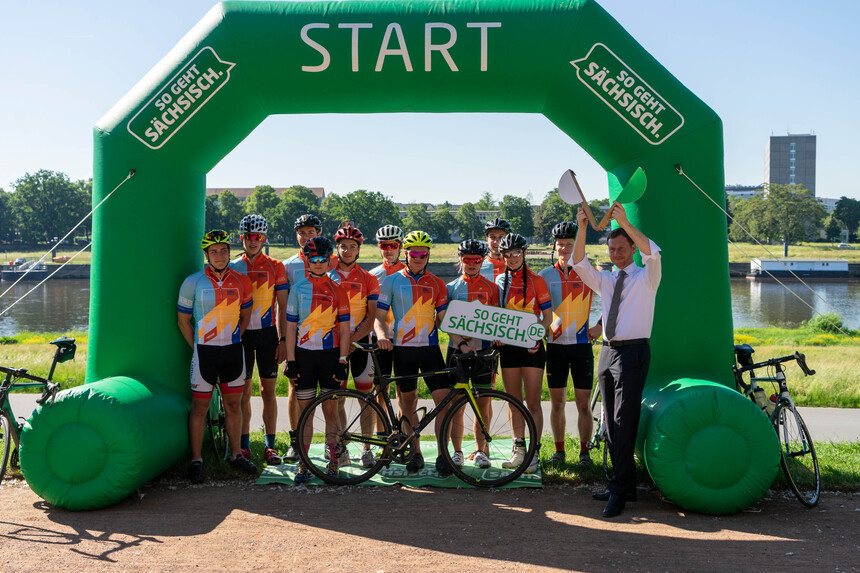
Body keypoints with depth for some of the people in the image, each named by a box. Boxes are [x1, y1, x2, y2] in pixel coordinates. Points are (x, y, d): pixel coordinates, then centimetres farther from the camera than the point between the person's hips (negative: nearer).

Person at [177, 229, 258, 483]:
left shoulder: (241, 282, 1)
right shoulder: (193, 282, -7)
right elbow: (183, 320, 2)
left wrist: (232, 341, 11)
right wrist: (198, 348, 2)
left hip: (233, 350, 3)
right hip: (205, 351, -3)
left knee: (233, 404, 10)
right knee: (200, 406, 2)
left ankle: (235, 454, 23)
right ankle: (196, 460, 11)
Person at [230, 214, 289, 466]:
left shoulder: (275, 267, 2)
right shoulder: (233, 267, 5)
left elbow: (283, 306, 2)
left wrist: (283, 340, -4)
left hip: (267, 334, -1)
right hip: (241, 334, 1)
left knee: (268, 391, 4)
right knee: (243, 392, 3)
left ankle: (270, 445, 11)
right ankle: (244, 444, 12)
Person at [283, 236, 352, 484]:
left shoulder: (337, 290, 3)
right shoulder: (297, 288, 6)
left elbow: (344, 329, 3)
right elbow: (291, 327, 5)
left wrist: (342, 361, -4)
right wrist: (290, 360, -2)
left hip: (330, 354, -1)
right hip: (304, 355, 1)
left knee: (330, 410, 3)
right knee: (305, 410, 4)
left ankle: (333, 462, 14)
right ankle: (303, 463, 11)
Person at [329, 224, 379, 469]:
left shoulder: (368, 279, 4)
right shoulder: (327, 276, 6)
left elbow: (371, 315, 0)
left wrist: (353, 338, -12)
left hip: (359, 341, -1)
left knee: (365, 397, 0)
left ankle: (367, 449, 9)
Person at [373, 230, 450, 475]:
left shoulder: (436, 283, 9)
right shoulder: (392, 281, 5)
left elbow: (444, 317, 8)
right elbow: (379, 315, 1)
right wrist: (382, 335, -19)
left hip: (430, 347, 0)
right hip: (402, 348, 0)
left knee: (444, 398, -9)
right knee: (408, 402, 7)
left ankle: (442, 454, -1)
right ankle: (416, 453, 20)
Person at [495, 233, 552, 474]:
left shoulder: (536, 281, -2)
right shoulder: (500, 281, 10)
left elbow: (547, 315, -2)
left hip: (531, 346, -4)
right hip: (508, 346, 4)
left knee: (533, 403, -3)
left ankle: (534, 453, 3)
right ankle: (518, 450, 19)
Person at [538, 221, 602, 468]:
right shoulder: (544, 276, 4)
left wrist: (600, 325, 2)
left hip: (582, 345, -1)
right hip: (555, 345, 1)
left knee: (583, 403, 1)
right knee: (557, 403, 7)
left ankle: (584, 451, 13)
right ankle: (559, 450, 18)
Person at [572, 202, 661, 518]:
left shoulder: (646, 277, 0)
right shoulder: (605, 280, 15)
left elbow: (653, 253, -20)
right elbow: (579, 264, 1)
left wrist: (625, 223, -28)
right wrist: (582, 229, -13)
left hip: (633, 352, -6)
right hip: (607, 351, 7)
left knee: (624, 422, -10)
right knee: (611, 423, 9)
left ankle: (619, 491, -8)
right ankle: (624, 484, 18)